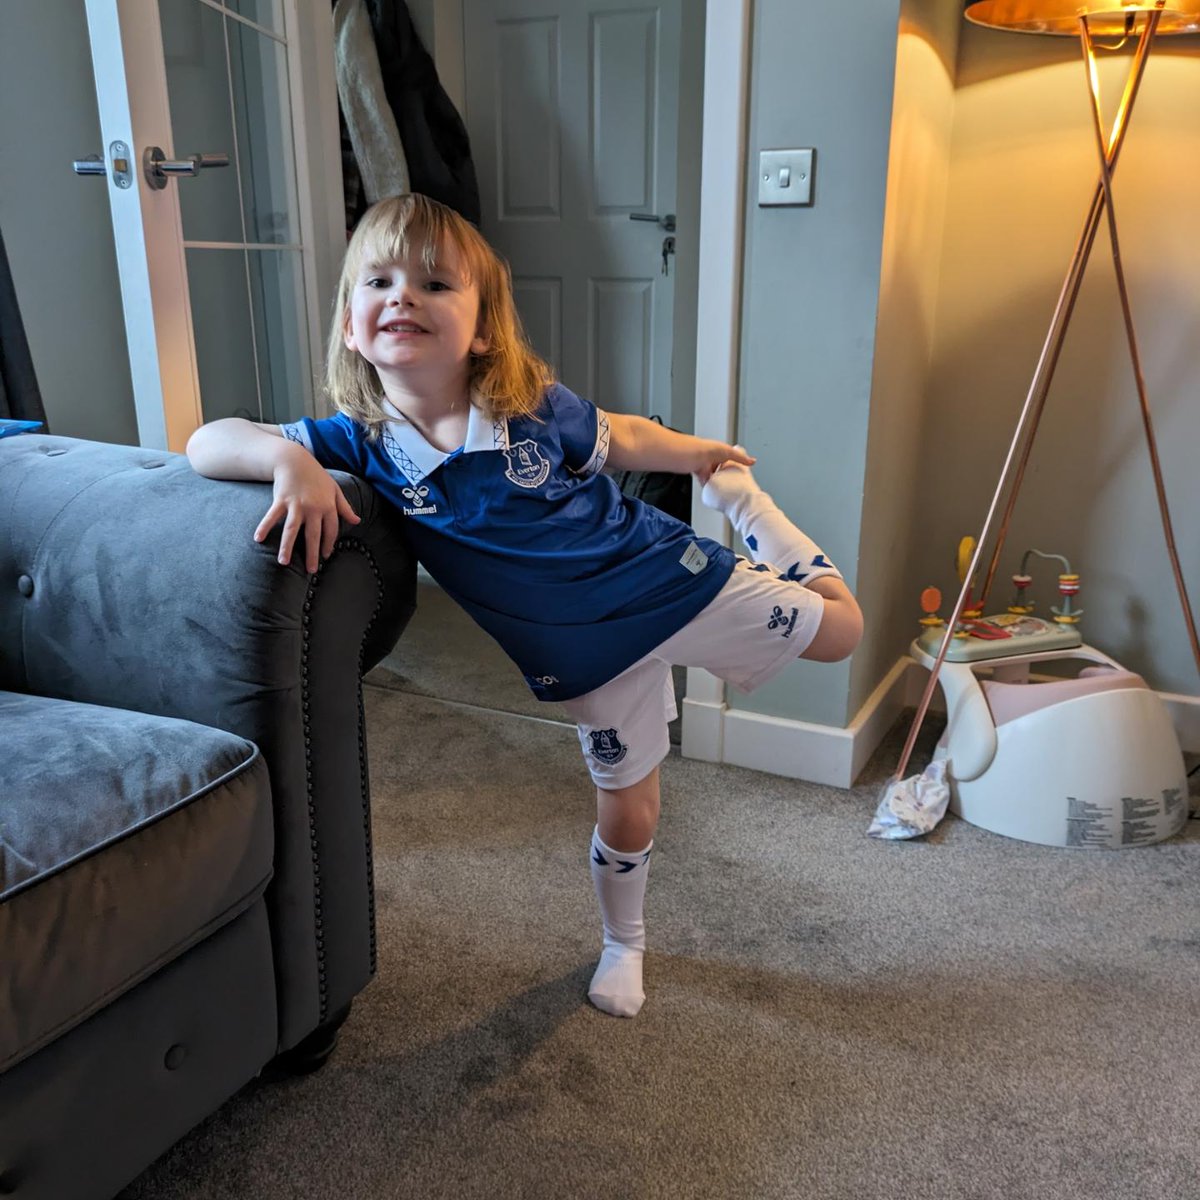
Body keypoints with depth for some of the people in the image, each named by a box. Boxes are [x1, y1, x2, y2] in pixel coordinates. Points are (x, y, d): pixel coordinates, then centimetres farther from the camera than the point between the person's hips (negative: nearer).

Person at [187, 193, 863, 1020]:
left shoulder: (535, 410, -19)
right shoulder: (362, 444, -15)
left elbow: (621, 438, 1)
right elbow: (208, 444, -18)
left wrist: (707, 456, 17)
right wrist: (289, 460, -40)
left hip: (673, 577, -1)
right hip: (588, 656, 1)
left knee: (838, 629, 6)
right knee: (627, 802, 15)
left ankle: (742, 503, 27)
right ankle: (624, 944, 44)